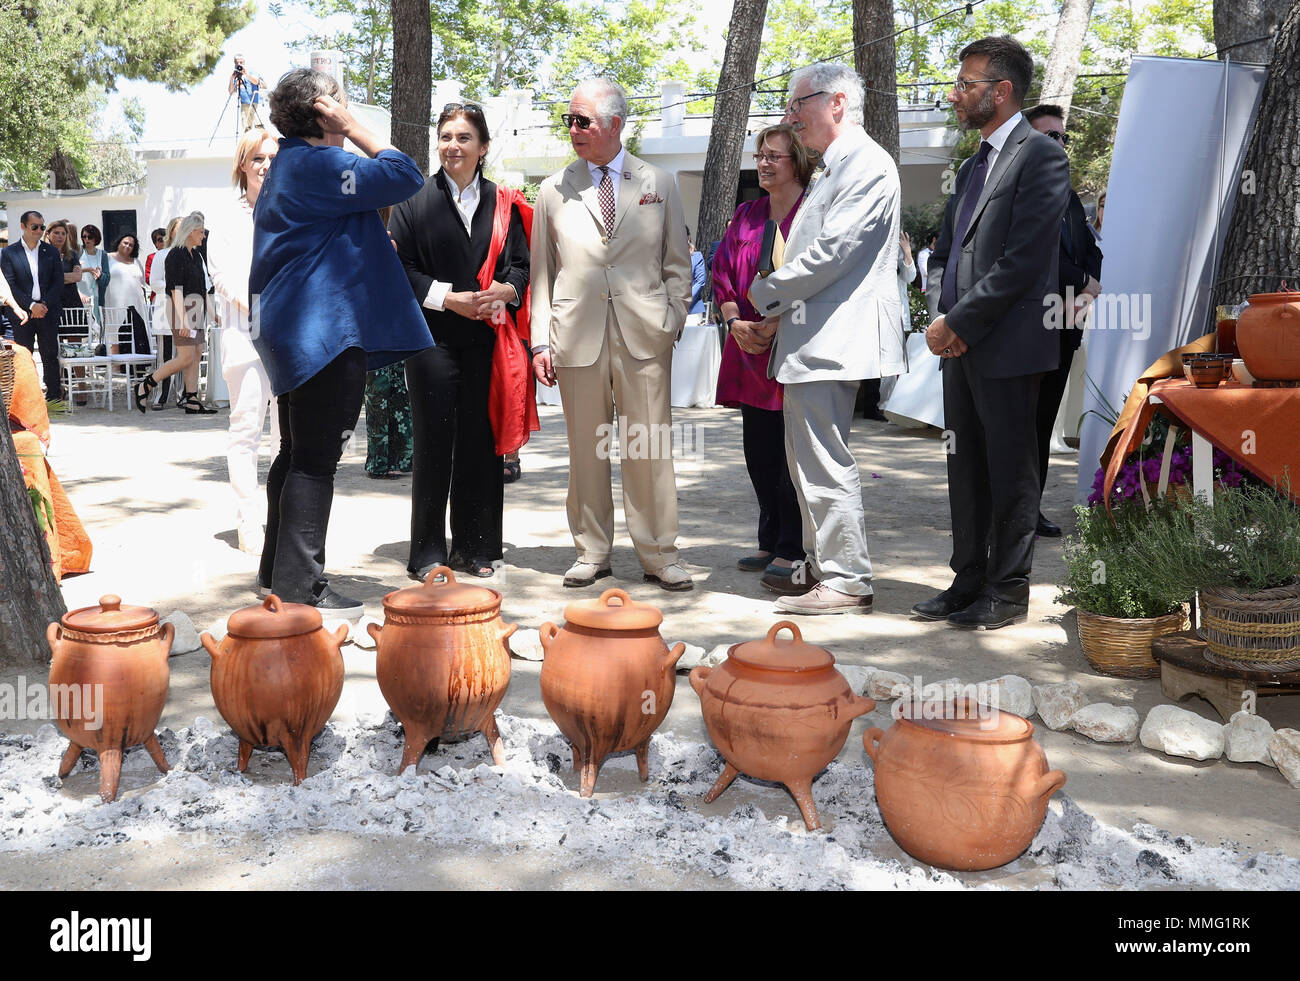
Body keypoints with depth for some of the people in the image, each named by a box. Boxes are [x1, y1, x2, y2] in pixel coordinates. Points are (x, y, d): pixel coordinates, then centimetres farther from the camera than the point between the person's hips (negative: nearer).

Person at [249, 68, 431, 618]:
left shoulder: (287, 167, 20)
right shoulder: (318, 164, -13)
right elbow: (405, 177, -17)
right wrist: (354, 129, -8)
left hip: (292, 331, 11)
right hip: (325, 331, -11)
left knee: (297, 455, 16)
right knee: (315, 460, -9)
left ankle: (277, 574, 24)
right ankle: (301, 589, -6)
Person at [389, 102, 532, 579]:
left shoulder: (501, 203, 11)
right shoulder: (415, 199, 4)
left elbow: (522, 264, 9)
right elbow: (400, 267, -1)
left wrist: (504, 291, -12)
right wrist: (451, 298, -11)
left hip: (486, 338, 2)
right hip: (433, 338, -2)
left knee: (481, 441, 3)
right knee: (434, 443, -2)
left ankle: (472, 548, 14)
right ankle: (427, 554, 6)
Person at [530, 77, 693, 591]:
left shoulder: (659, 184, 10)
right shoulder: (553, 191, 11)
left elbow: (677, 263, 12)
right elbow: (542, 272, 10)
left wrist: (672, 322, 1)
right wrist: (541, 340, 3)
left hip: (644, 336, -1)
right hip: (578, 335, 1)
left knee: (650, 449, 0)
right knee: (586, 449, 5)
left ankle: (658, 554, 10)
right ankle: (592, 552, 17)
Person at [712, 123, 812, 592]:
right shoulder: (747, 215, 16)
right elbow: (723, 271, 15)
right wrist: (735, 322, -1)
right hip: (750, 351, 7)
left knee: (791, 452, -4)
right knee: (759, 450, 10)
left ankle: (792, 552, 4)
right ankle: (772, 543, 21)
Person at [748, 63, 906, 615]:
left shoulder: (867, 165, -12)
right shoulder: (834, 170, 22)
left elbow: (832, 252, -20)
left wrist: (766, 293, -8)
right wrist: (780, 317, 11)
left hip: (832, 341, -11)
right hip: (812, 339, 11)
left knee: (825, 463, -9)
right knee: (807, 459, 16)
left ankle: (846, 581, -2)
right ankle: (820, 566, 26)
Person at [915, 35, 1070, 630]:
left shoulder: (1040, 157, -9)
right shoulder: (973, 167, 18)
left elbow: (1022, 262, -17)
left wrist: (957, 321, -14)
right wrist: (939, 316, 1)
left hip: (1008, 345, -8)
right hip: (959, 346, 8)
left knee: (1010, 470, 0)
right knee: (965, 469, 13)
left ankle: (1008, 593, 10)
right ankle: (968, 583, 23)